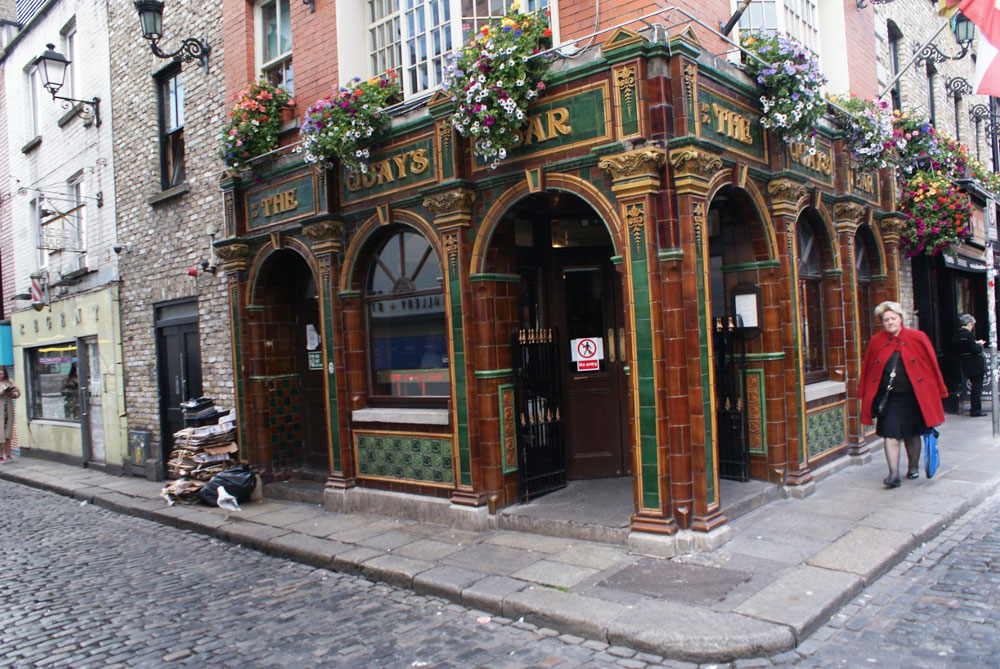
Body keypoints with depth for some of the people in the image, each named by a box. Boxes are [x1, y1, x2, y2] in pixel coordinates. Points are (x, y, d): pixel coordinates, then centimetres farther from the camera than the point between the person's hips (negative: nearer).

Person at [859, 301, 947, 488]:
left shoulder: (917, 338, -2)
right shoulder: (876, 342, 2)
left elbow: (931, 365, 2)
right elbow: (867, 369, 7)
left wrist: (937, 391, 0)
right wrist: (865, 395, 6)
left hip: (912, 396, 0)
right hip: (888, 397, 0)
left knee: (912, 434, 13)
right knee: (890, 434, -6)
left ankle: (913, 467, 33)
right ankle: (894, 474, -4)